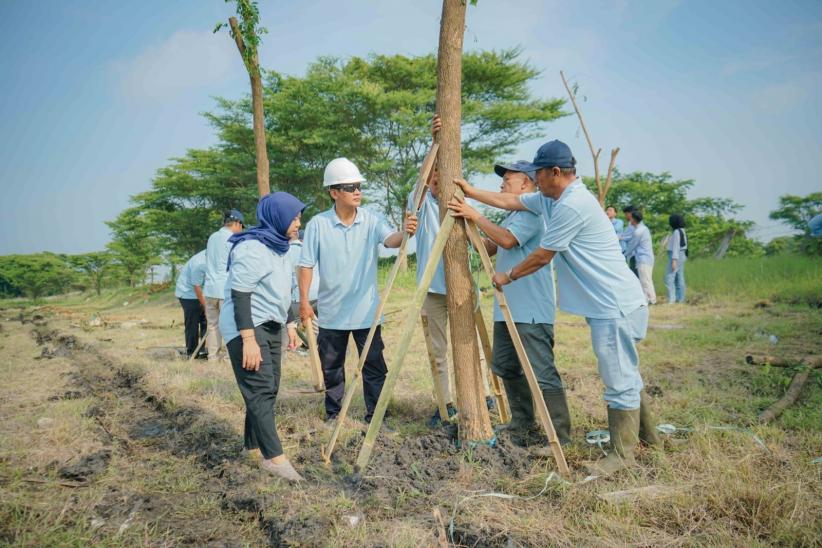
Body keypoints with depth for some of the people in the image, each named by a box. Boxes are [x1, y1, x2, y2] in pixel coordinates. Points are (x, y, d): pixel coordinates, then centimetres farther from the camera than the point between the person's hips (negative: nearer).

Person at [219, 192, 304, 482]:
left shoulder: (279, 246, 11)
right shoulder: (251, 248, -18)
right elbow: (240, 295, -22)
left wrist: (287, 325, 20)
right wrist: (249, 340, -27)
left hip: (271, 326, 9)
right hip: (248, 327, -9)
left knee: (268, 389, 10)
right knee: (260, 390, -11)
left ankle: (254, 445, 21)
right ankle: (274, 457, -10)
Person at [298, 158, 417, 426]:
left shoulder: (371, 220, -5)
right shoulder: (318, 224, -7)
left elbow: (390, 239, -23)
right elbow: (306, 265, -2)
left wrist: (404, 233, -46)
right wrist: (304, 301, -6)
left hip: (366, 311, 0)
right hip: (331, 312, 0)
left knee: (374, 366, 3)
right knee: (331, 367, 14)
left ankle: (375, 416, 17)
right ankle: (333, 413, 32)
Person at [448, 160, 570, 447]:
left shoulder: (533, 212, -10)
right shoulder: (512, 216, 21)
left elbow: (507, 239, -24)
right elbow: (489, 248, 19)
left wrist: (475, 216, -18)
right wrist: (468, 222, 11)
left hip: (532, 311, -11)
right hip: (507, 308, 11)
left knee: (542, 373, -8)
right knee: (506, 368, 15)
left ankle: (560, 435, 1)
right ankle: (523, 426, 27)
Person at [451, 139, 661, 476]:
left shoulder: (572, 205, -21)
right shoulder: (550, 199, 10)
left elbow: (542, 256, -13)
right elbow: (509, 201, 20)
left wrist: (507, 277, 0)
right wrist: (471, 192, 22)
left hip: (614, 308, -11)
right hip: (607, 305, 11)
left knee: (620, 381, 0)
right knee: (624, 375, 20)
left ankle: (623, 454, 11)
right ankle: (646, 434, 35)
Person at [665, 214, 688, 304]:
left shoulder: (676, 232, -15)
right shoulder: (682, 231, 13)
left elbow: (676, 247, -19)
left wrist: (674, 260, -21)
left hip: (676, 256, -10)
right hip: (682, 256, 10)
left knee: (669, 278, -10)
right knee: (679, 278, 9)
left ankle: (671, 299, -15)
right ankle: (681, 298, 11)